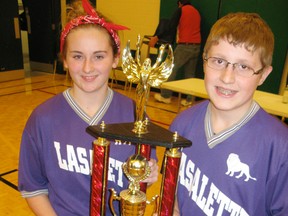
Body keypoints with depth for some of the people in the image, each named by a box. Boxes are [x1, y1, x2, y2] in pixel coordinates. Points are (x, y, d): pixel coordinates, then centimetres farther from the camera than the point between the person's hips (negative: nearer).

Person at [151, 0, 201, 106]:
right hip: (196, 46, 6)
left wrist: (156, 38, -2)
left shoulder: (180, 10, 2)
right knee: (190, 74, 10)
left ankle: (165, 96, 9)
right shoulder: (197, 12, 19)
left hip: (184, 46, -6)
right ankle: (189, 100, 10)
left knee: (172, 70, 4)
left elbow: (171, 29, -7)